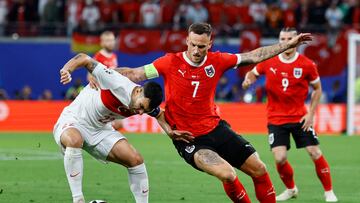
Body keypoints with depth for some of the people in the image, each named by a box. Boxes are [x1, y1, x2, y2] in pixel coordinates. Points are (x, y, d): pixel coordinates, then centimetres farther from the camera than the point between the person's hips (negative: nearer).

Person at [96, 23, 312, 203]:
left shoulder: (216, 61, -3)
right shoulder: (171, 62, -11)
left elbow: (254, 56, 6)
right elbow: (134, 74, -7)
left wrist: (288, 44, 6)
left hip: (217, 129, 5)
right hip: (188, 138, -5)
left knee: (259, 170, 2)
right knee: (228, 174, -26)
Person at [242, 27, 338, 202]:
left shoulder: (307, 65, -8)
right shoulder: (268, 61, -6)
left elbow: (317, 88, 4)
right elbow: (253, 73, 11)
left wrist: (311, 113, -3)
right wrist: (248, 80, -14)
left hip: (300, 117, 0)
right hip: (276, 119, 0)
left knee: (315, 153, -5)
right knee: (280, 158, -11)